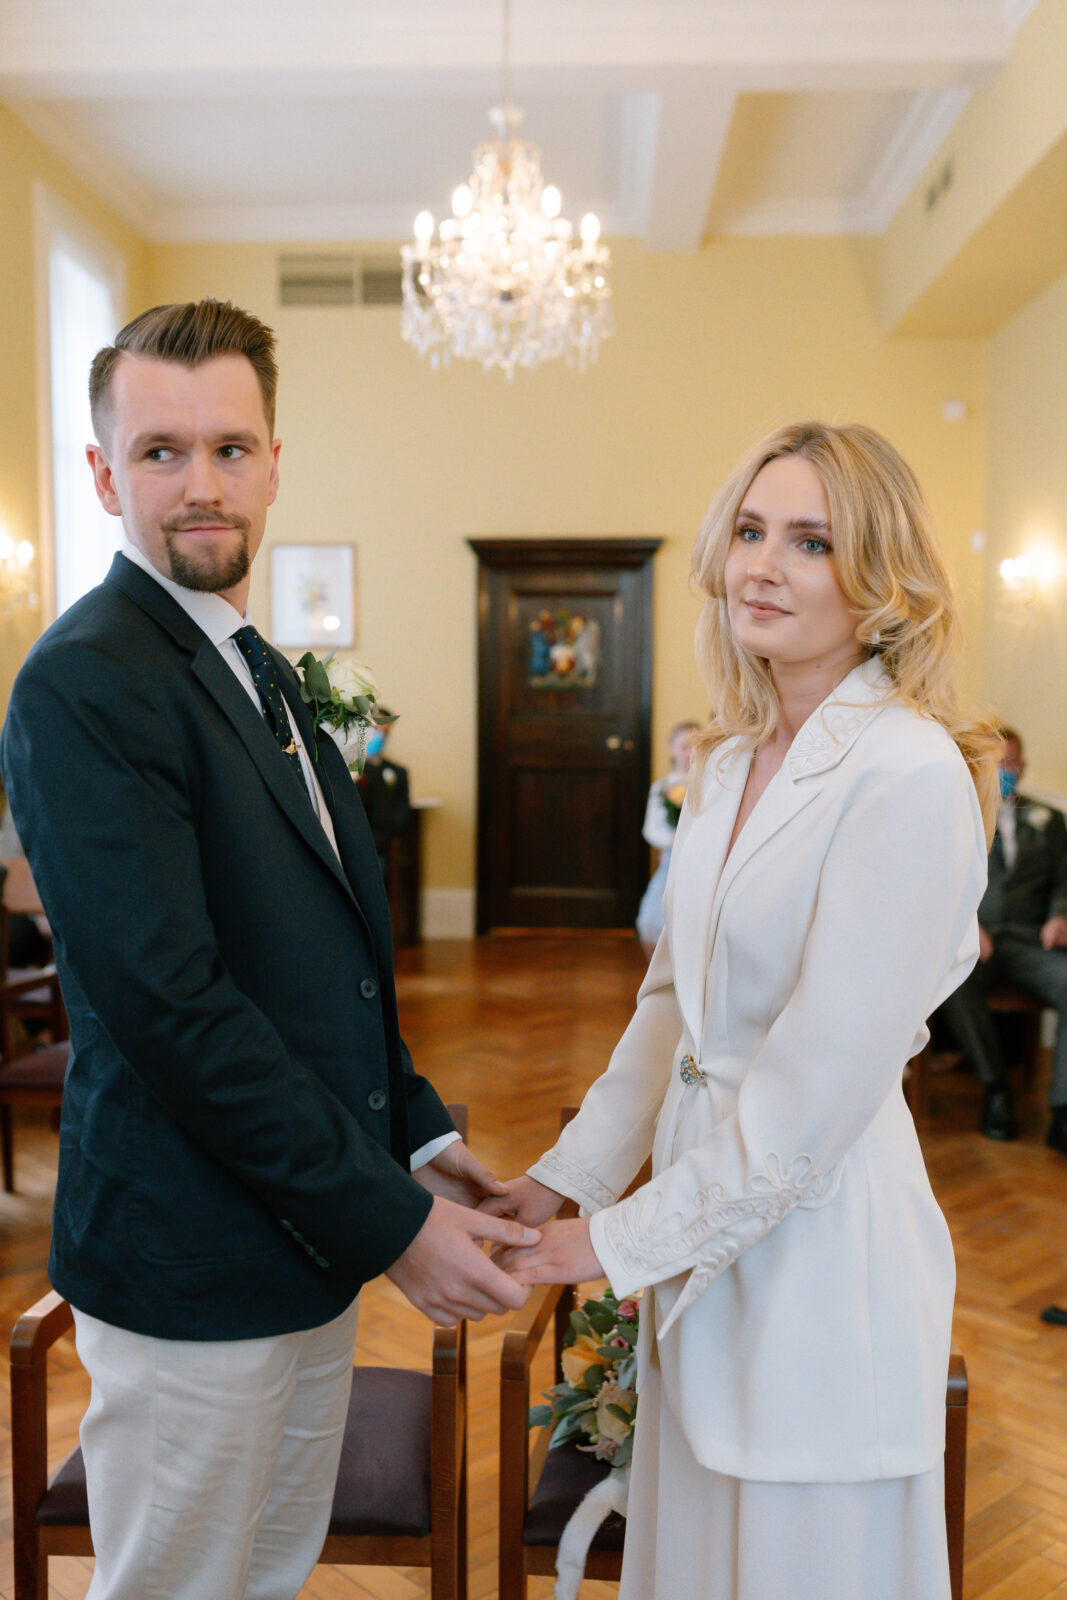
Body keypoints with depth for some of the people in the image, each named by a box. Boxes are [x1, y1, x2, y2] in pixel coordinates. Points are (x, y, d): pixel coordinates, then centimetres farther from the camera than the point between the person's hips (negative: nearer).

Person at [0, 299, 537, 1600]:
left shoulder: (258, 669, 10)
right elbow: (169, 1002, -25)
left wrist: (412, 1132, 6)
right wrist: (389, 1221, -20)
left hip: (313, 1240, 8)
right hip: (192, 1262, -8)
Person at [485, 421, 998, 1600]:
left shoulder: (912, 774, -20)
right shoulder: (727, 761, 5)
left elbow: (822, 1083, -21)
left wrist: (623, 1239, -13)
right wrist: (568, 1175, 7)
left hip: (823, 1230, -7)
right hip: (705, 1235, 7)